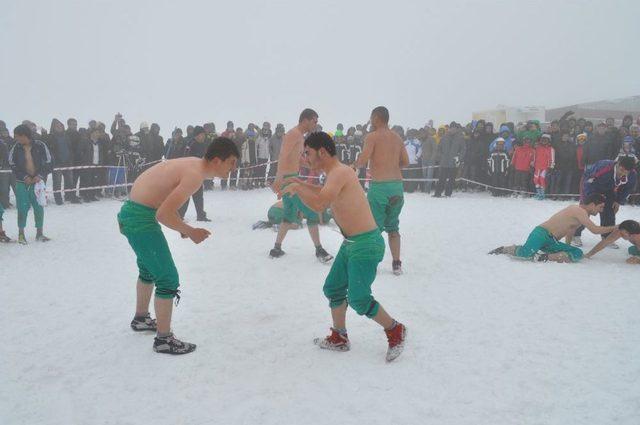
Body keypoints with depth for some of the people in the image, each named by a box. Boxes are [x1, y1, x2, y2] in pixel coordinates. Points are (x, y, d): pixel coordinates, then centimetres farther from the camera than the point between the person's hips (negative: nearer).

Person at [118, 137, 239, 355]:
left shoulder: (193, 164, 6)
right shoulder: (195, 176, -23)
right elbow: (163, 214, -29)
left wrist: (181, 226, 8)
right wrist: (190, 232, -13)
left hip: (133, 212, 10)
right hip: (140, 218, -10)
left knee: (149, 269, 28)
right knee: (169, 279, -4)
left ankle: (141, 318, 49)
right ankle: (164, 340, 8)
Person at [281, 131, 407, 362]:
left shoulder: (339, 173, -20)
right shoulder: (335, 173, 10)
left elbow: (319, 204, -35)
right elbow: (326, 194, 33)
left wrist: (297, 188, -19)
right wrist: (301, 184, 20)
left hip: (366, 244, -10)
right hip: (351, 242, 10)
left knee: (359, 299, -6)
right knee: (333, 289, 15)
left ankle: (395, 331, 15)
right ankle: (339, 339, 29)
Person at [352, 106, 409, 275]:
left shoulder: (372, 136, -5)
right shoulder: (398, 138, 12)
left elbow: (363, 160, -15)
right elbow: (405, 162, 12)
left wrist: (353, 166, 5)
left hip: (379, 185, -5)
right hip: (397, 185, 5)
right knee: (393, 226, 15)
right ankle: (396, 264, 16)